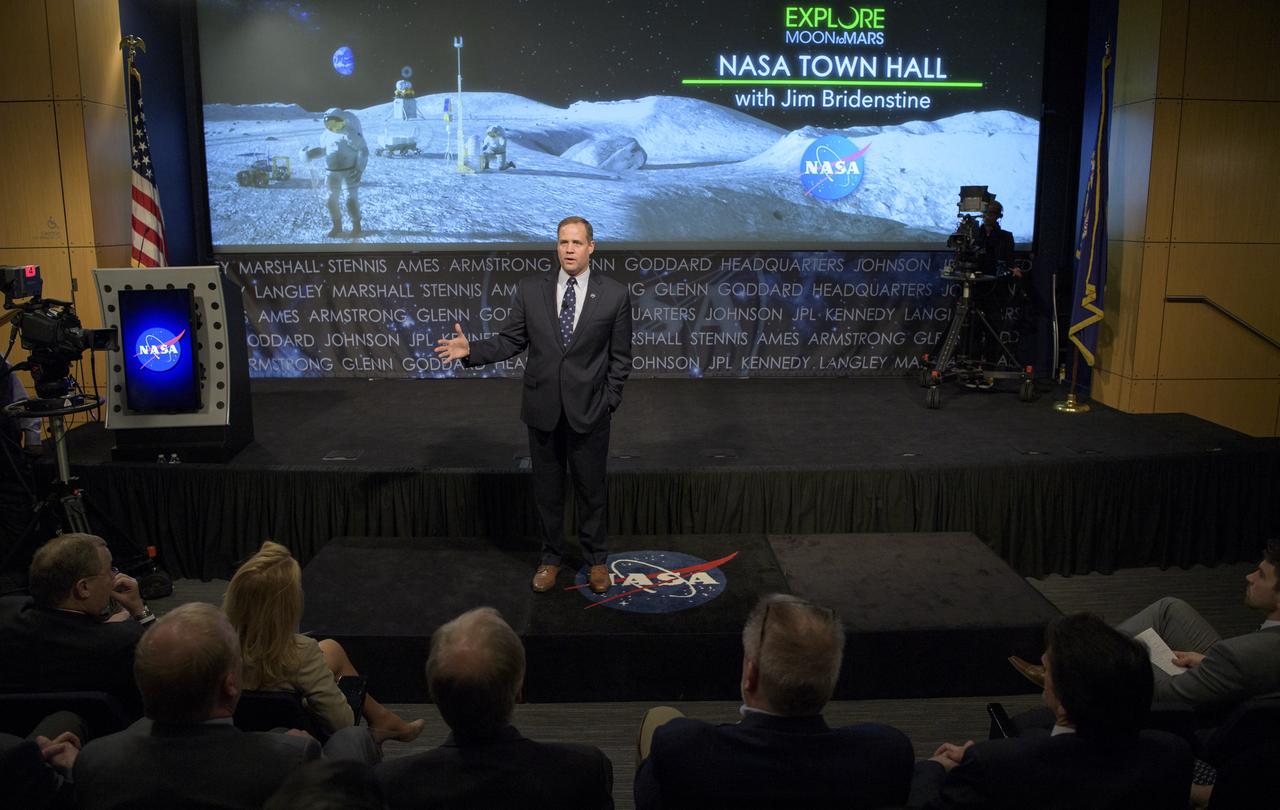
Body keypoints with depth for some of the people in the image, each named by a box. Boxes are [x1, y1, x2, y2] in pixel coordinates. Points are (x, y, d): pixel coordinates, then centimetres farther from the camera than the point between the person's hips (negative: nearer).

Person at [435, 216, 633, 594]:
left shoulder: (615, 295, -4)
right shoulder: (531, 290, 0)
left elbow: (620, 356, 0)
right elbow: (511, 340, 1)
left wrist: (610, 401, -5)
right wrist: (471, 350, -14)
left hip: (589, 411, -2)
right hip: (543, 409, 2)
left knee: (591, 488, 10)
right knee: (547, 489, 13)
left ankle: (596, 559, 29)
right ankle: (551, 558, 31)